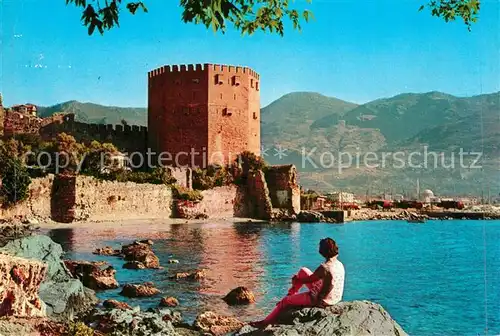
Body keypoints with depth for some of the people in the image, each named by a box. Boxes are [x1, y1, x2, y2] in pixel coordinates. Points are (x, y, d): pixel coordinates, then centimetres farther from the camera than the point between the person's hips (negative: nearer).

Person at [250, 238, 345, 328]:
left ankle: (265, 323, 25)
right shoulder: (340, 264, -2)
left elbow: (307, 280, -14)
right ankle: (291, 294, 32)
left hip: (321, 300, -8)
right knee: (303, 271, 16)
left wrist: (296, 280, 6)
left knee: (285, 301, 10)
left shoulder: (324, 268, -28)